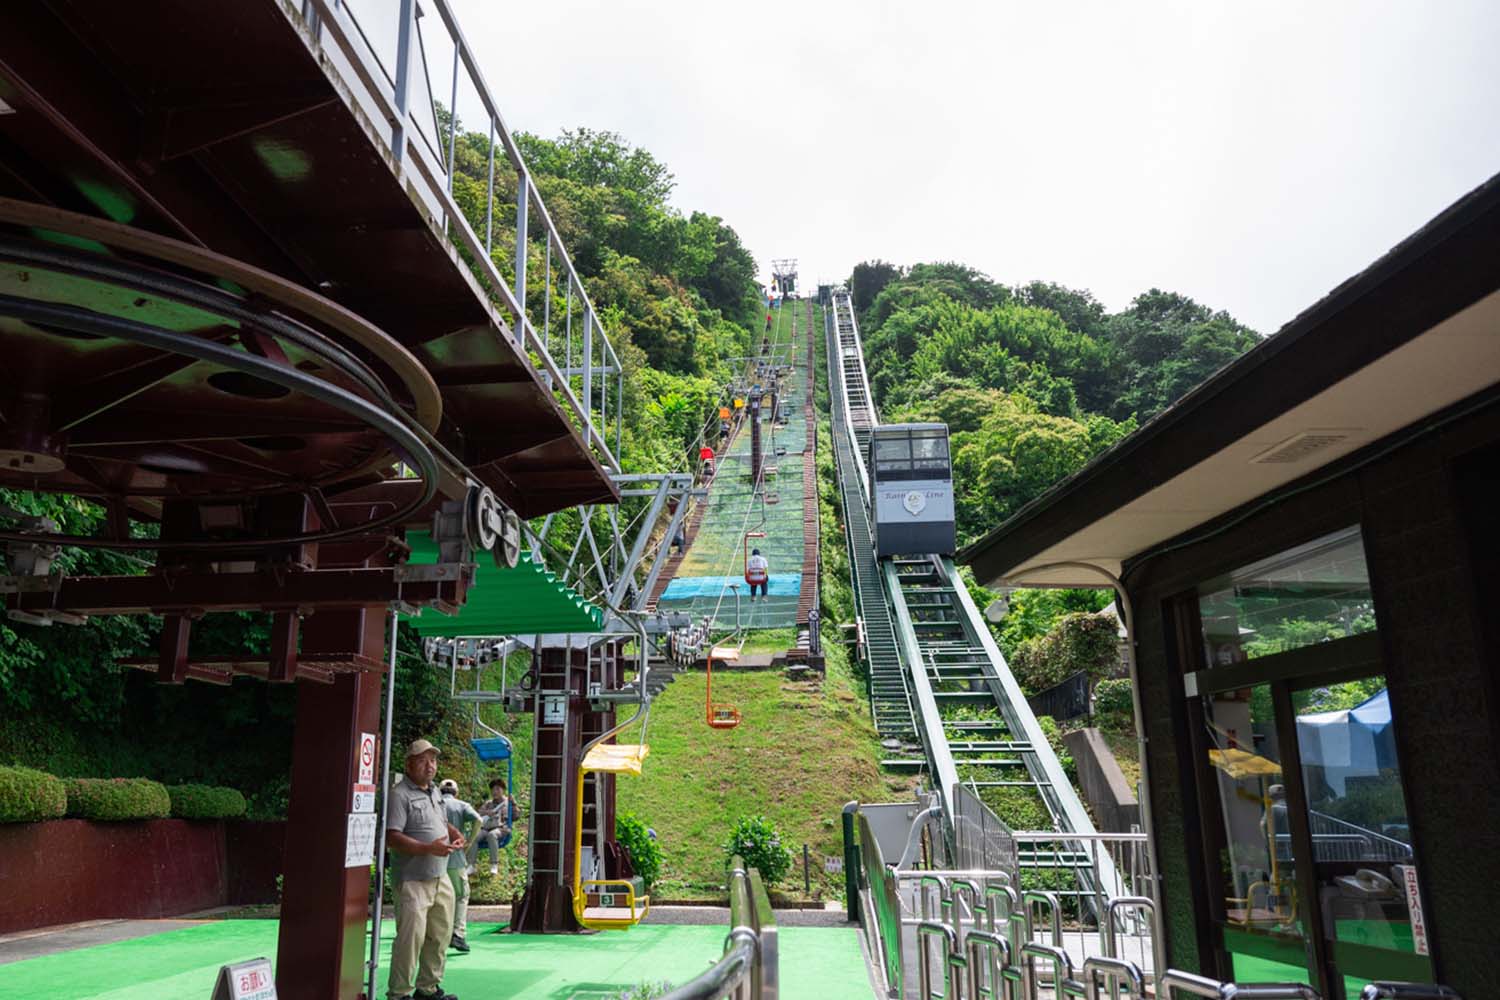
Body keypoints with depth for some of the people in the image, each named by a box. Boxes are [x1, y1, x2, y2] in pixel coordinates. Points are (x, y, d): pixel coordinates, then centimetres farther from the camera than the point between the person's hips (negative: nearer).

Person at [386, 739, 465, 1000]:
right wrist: (429, 848, -27)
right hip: (413, 881, -8)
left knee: (440, 935, 14)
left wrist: (456, 835, 7)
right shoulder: (400, 794, -13)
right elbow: (392, 837, -21)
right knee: (411, 937, -7)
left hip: (441, 878, 9)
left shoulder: (435, 792, 15)